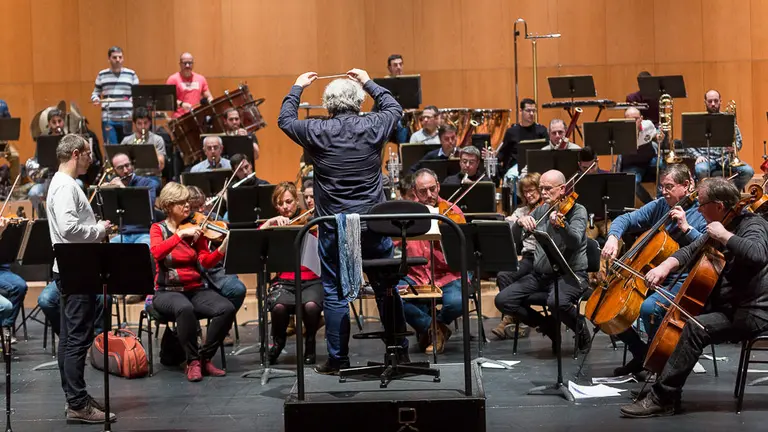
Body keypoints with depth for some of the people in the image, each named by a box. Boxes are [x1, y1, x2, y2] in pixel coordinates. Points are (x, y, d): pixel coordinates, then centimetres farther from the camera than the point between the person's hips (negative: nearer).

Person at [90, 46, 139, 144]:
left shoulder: (131, 74, 7)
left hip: (127, 118, 0)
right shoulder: (102, 75, 10)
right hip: (108, 118, 0)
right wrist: (95, 99, -5)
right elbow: (95, 92, 17)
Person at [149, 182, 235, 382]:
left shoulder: (194, 229, 9)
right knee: (185, 308, -38)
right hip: (167, 292, -4)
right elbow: (157, 253, -20)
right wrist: (181, 234, -28)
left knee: (227, 308, -24)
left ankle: (205, 358, -7)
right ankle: (192, 361, -20)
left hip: (196, 289, 4)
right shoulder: (158, 229, 3)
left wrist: (224, 247, -24)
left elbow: (206, 262, -6)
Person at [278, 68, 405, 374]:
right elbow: (394, 108, 18)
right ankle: (400, 350, 22)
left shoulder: (318, 131, -8)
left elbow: (285, 119, 12)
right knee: (386, 288, 13)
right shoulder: (373, 127, -4)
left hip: (334, 227, -2)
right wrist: (368, 82, 27)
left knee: (335, 292, 5)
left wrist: (297, 88, 24)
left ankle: (338, 359, 8)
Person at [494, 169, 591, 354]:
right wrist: (520, 221, -13)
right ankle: (549, 326, 9)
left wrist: (562, 224, -47)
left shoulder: (577, 211, -6)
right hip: (540, 274, 6)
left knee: (556, 301, -37)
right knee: (502, 300, -11)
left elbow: (575, 242, -26)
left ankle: (580, 327, -2)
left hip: (570, 273, -6)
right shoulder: (541, 211, 11)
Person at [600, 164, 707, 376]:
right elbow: (625, 220, 7)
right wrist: (613, 237, -12)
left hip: (681, 281, -7)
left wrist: (686, 227, -23)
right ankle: (640, 352, 13)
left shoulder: (701, 213, -7)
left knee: (649, 307, -34)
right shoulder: (659, 206, 9)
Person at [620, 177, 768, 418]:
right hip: (728, 306, 11)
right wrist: (666, 266, -6)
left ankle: (662, 399, -26)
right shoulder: (719, 227, 11)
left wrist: (724, 236, -28)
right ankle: (669, 388, 16)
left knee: (694, 328, -29)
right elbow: (691, 252, 13)